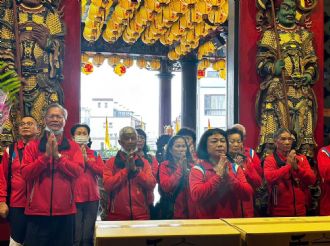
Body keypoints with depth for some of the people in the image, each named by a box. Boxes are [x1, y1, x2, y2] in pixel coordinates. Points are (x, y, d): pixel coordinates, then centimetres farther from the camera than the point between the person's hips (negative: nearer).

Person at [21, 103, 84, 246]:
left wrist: (58, 155, -15)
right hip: (37, 210, -1)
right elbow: (25, 173, -6)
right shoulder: (33, 146, 4)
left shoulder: (73, 147, 5)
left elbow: (78, 171, -9)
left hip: (65, 210, 1)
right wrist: (46, 155, -15)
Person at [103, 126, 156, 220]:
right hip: (117, 215, -2)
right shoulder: (111, 162, 2)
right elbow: (107, 185, -10)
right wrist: (126, 169, -12)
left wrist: (135, 169, -12)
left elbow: (151, 185, -3)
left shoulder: (144, 162, 8)